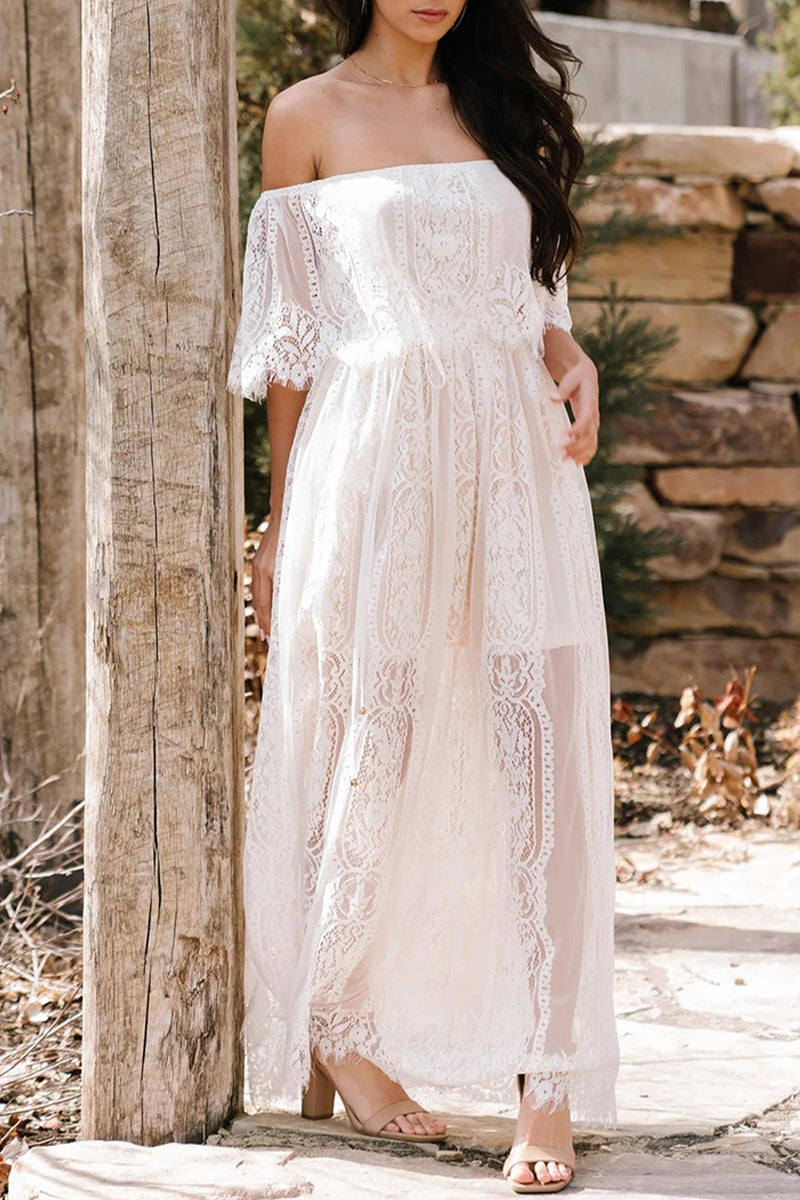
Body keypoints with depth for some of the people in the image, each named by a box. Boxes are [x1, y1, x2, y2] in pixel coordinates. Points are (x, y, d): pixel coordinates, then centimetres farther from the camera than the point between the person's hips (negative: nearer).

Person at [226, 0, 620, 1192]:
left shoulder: (505, 105, 14)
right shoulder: (309, 118, 4)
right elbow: (294, 340, 5)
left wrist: (575, 362, -2)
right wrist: (283, 522, 4)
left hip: (516, 466, 3)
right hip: (372, 466, -3)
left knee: (537, 756, -5)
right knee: (371, 749, 2)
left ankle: (548, 1088, -3)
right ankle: (334, 1035, 23)